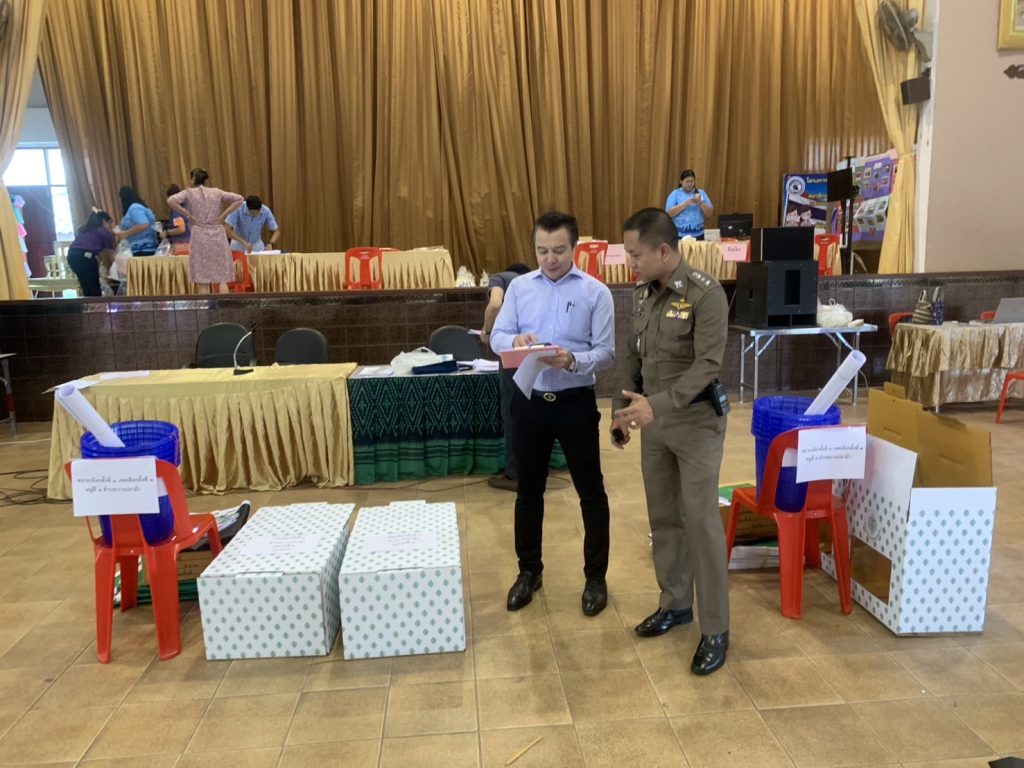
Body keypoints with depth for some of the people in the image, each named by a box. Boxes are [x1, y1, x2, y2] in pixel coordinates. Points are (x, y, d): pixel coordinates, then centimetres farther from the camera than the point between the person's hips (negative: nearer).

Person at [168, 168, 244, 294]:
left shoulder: (188, 193, 2)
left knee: (202, 280, 0)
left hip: (200, 236, -2)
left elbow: (171, 201, -14)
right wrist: (223, 215, 4)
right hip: (217, 235, 2)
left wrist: (188, 216, -6)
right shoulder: (216, 192, 9)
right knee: (222, 278, 5)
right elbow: (239, 199, 8)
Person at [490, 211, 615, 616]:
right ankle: (529, 570, 32)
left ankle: (595, 577, 25)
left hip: (576, 403, -2)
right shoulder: (519, 287, 3)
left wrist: (573, 360, -28)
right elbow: (496, 336, 1)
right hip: (529, 401, 3)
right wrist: (516, 340, -21)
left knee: (590, 491, 8)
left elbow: (606, 352, -9)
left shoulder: (596, 292, -6)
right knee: (528, 490, 14)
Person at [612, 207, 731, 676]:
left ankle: (715, 630, 9)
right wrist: (621, 411, 12)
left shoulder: (706, 295, -15)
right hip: (653, 421, 7)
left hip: (696, 422, -7)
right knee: (663, 518, 14)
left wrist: (658, 405, -31)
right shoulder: (642, 294, 7)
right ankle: (674, 604, 30)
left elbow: (707, 365, -22)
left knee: (701, 522, -3)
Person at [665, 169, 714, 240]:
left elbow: (709, 213, 8)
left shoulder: (701, 193, 12)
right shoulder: (675, 194, 3)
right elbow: (669, 213, -9)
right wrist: (686, 203, -15)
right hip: (679, 235, -3)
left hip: (698, 235, 3)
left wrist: (700, 204, -9)